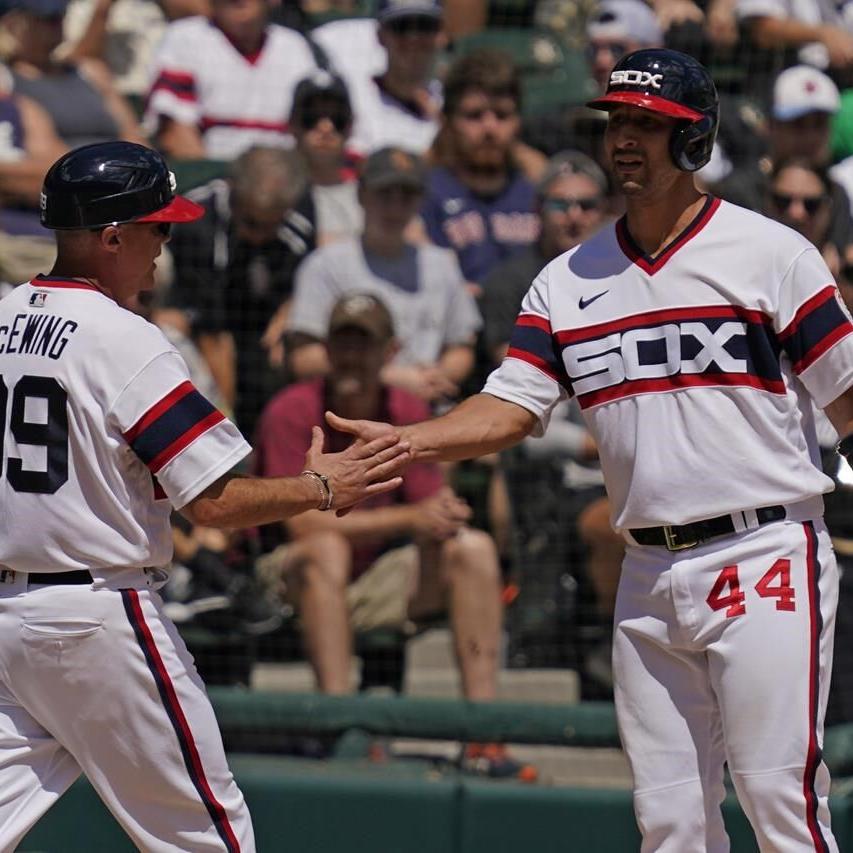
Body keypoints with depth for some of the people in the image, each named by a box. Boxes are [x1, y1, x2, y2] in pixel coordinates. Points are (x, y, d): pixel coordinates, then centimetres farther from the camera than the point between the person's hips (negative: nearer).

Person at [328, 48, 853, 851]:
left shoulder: (770, 254, -2)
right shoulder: (567, 281, 11)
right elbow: (508, 409, 4)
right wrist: (396, 440, -13)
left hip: (763, 561, -5)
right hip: (649, 574, 5)